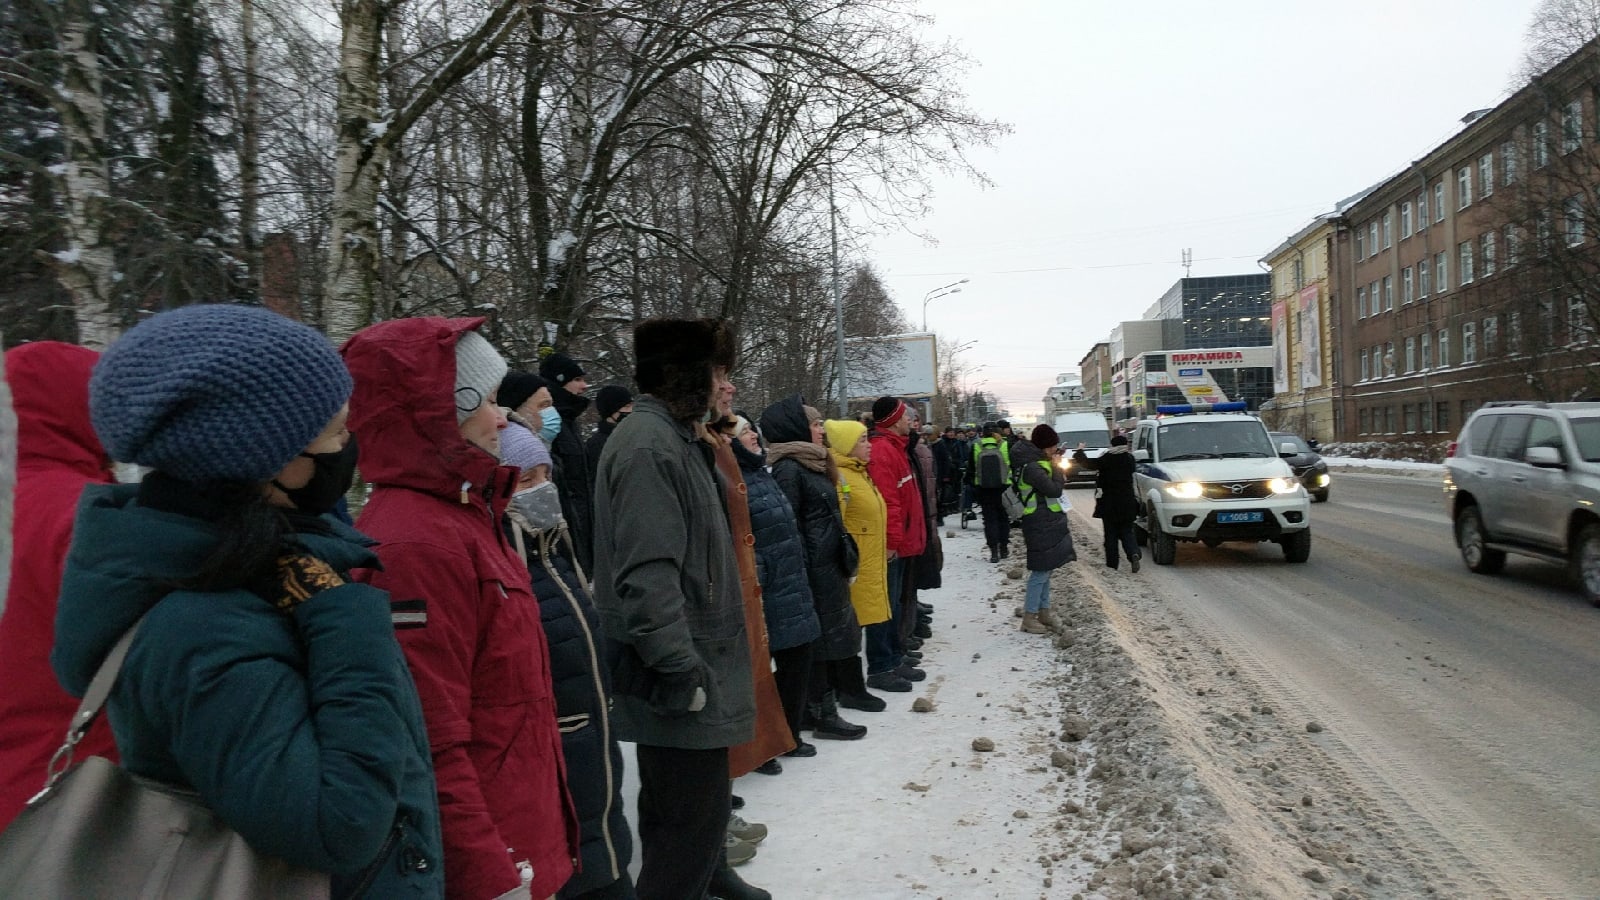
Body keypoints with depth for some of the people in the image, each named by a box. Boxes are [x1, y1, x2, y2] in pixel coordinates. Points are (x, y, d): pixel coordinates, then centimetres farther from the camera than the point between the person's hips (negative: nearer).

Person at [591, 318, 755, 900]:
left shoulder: (674, 439, 15)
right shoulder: (649, 447, -18)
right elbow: (647, 575, -26)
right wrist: (682, 671, -24)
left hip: (690, 663, 10)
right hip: (683, 677, -10)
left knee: (679, 813, 21)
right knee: (694, 819, -1)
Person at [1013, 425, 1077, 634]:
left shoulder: (1038, 463, 12)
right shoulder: (1032, 467, -20)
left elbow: (1056, 489, 19)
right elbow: (1055, 490, -22)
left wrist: (1056, 467, 6)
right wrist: (1056, 467, -10)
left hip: (1048, 523, 10)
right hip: (1041, 525, -10)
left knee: (1045, 569, 15)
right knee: (1041, 571, -7)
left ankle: (1044, 611, 24)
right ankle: (1029, 617, -1)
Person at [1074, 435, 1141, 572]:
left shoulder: (1106, 459, -12)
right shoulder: (1129, 459, 0)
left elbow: (1087, 463, -8)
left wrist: (1080, 450, 10)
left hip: (1109, 504, -3)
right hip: (1127, 503, 3)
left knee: (1111, 535, 8)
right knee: (1127, 531, 11)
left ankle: (1112, 564, 10)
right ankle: (1134, 553, -16)